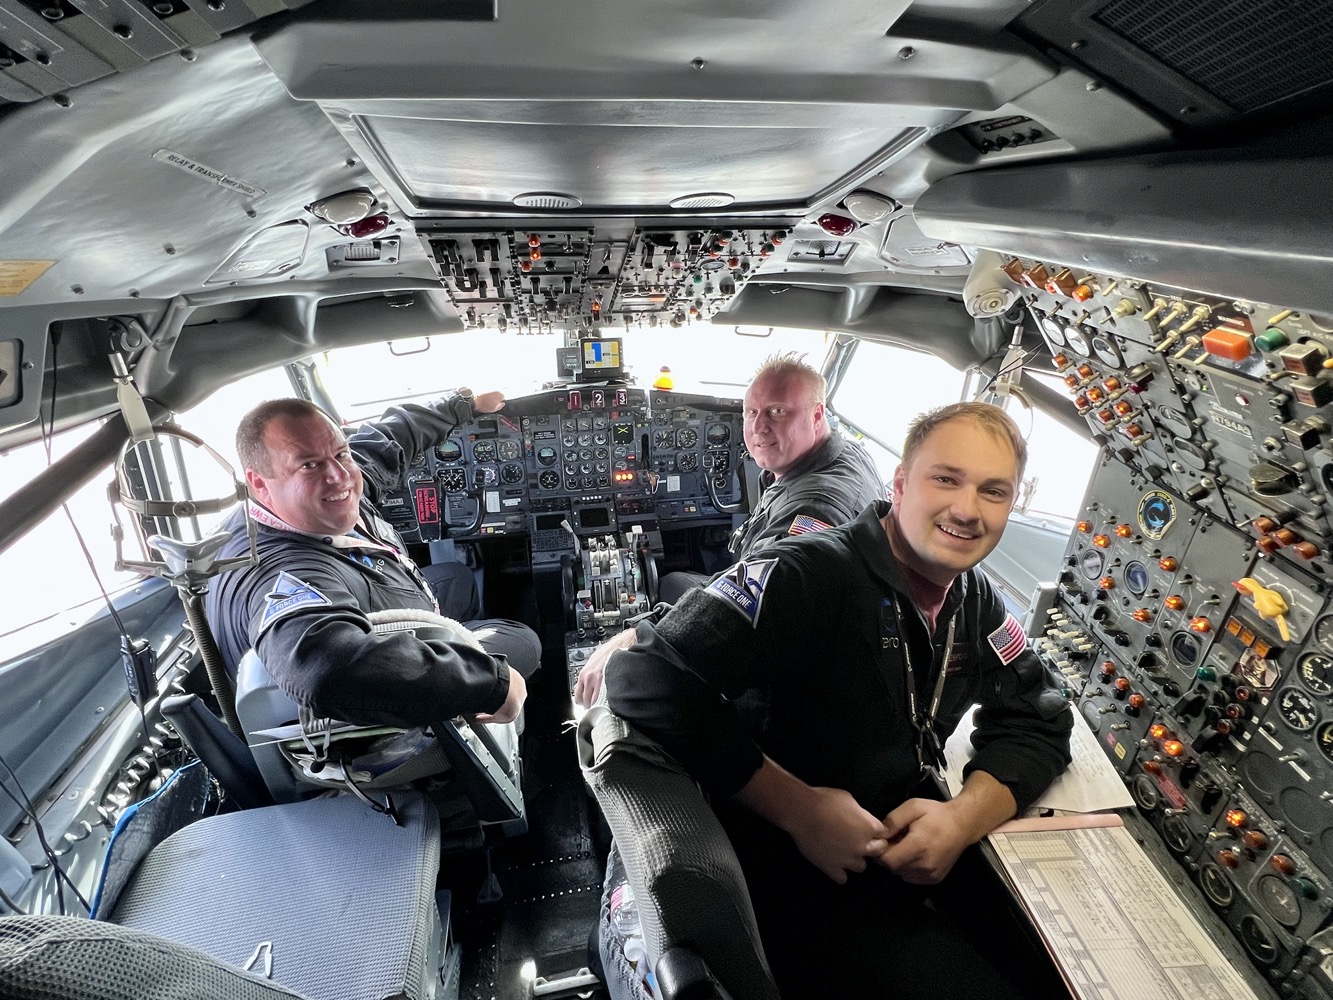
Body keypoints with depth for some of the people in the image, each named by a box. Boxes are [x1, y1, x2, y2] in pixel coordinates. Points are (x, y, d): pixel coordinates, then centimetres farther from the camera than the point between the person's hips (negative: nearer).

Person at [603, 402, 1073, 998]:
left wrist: (966, 817, -14)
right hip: (793, 877, -7)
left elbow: (1036, 722, 6)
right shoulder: (806, 576, -24)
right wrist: (799, 808, -28)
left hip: (908, 854, 7)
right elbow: (647, 678, -30)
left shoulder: (977, 603, 3)